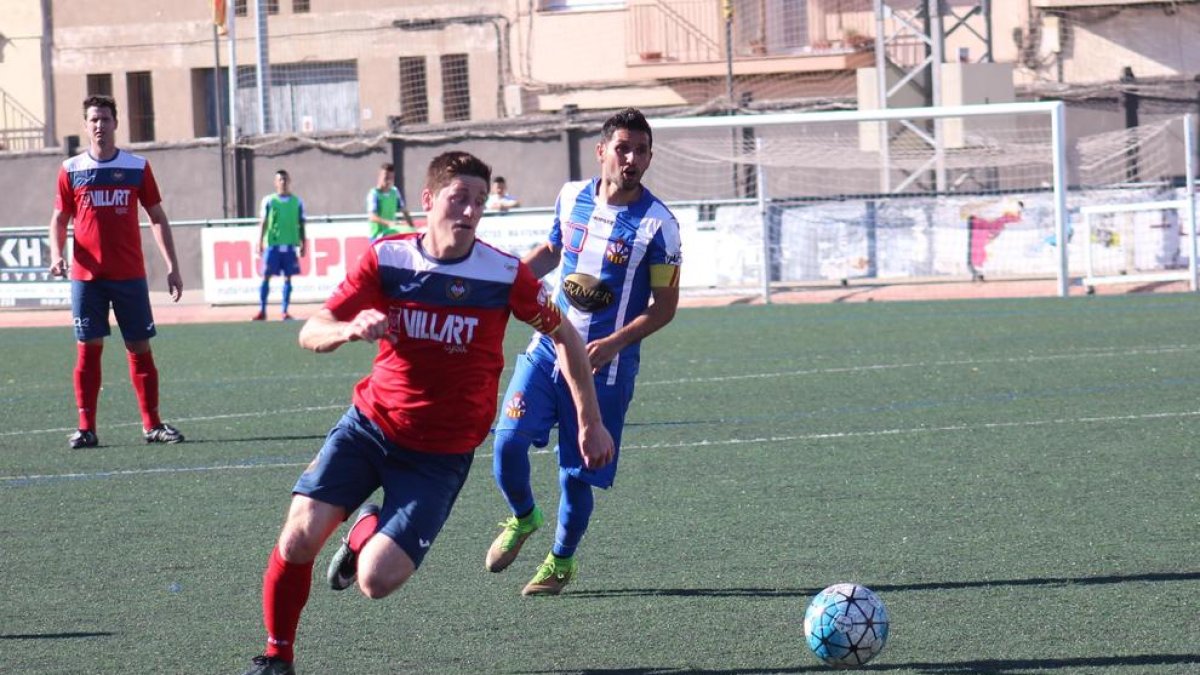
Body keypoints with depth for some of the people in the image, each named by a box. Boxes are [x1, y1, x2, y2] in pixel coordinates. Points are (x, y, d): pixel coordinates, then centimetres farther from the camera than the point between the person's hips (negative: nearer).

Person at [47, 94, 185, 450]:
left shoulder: (137, 167, 4)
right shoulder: (72, 170, 4)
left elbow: (157, 218, 7)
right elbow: (59, 219, 8)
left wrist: (172, 267, 2)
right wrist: (57, 255, -11)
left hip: (130, 274, 0)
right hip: (86, 275, 0)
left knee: (140, 348, 3)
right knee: (88, 350, -1)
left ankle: (152, 424, 10)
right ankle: (86, 427, 3)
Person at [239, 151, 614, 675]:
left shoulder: (504, 275, -10)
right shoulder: (385, 259, -7)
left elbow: (564, 338, 5)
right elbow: (310, 334, -8)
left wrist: (591, 424, 4)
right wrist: (351, 330, -32)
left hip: (441, 454, -1)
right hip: (370, 424, 1)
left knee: (376, 581, -15)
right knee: (298, 539, -17)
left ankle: (366, 531, 23)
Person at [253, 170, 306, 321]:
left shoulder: (297, 202, 9)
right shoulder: (269, 201, 5)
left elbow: (301, 225, 11)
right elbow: (263, 223, 4)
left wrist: (303, 244, 6)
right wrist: (260, 242, -4)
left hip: (290, 244, 1)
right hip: (272, 244, -1)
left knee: (287, 278, 1)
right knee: (266, 277, -2)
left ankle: (284, 311, 5)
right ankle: (262, 311, 1)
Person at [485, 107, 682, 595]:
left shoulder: (657, 224, -10)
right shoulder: (571, 197, 4)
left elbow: (664, 305, -7)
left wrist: (614, 342, -21)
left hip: (604, 366, -4)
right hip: (548, 348, 4)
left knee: (577, 473, 0)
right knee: (509, 440, -11)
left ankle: (561, 561, 25)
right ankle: (522, 518, 20)